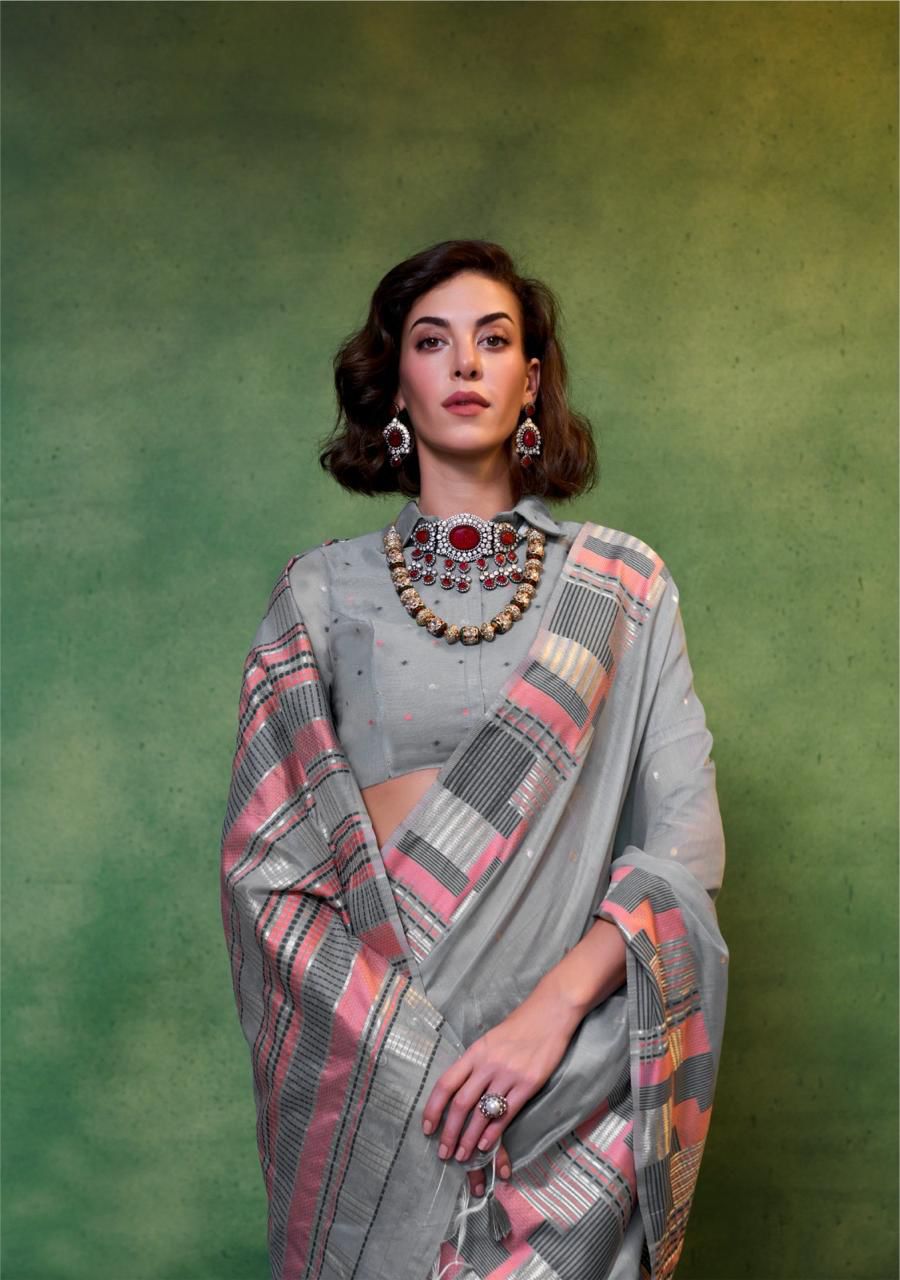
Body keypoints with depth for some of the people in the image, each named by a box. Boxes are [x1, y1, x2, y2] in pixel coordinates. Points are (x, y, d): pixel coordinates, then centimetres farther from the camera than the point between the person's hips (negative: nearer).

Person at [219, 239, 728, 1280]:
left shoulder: (623, 587, 2)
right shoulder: (321, 591, 3)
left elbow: (685, 846, -5)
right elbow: (261, 856, -2)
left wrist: (557, 1003, -19)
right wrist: (405, 1046, -13)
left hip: (571, 1071, 0)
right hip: (363, 1068, 1)